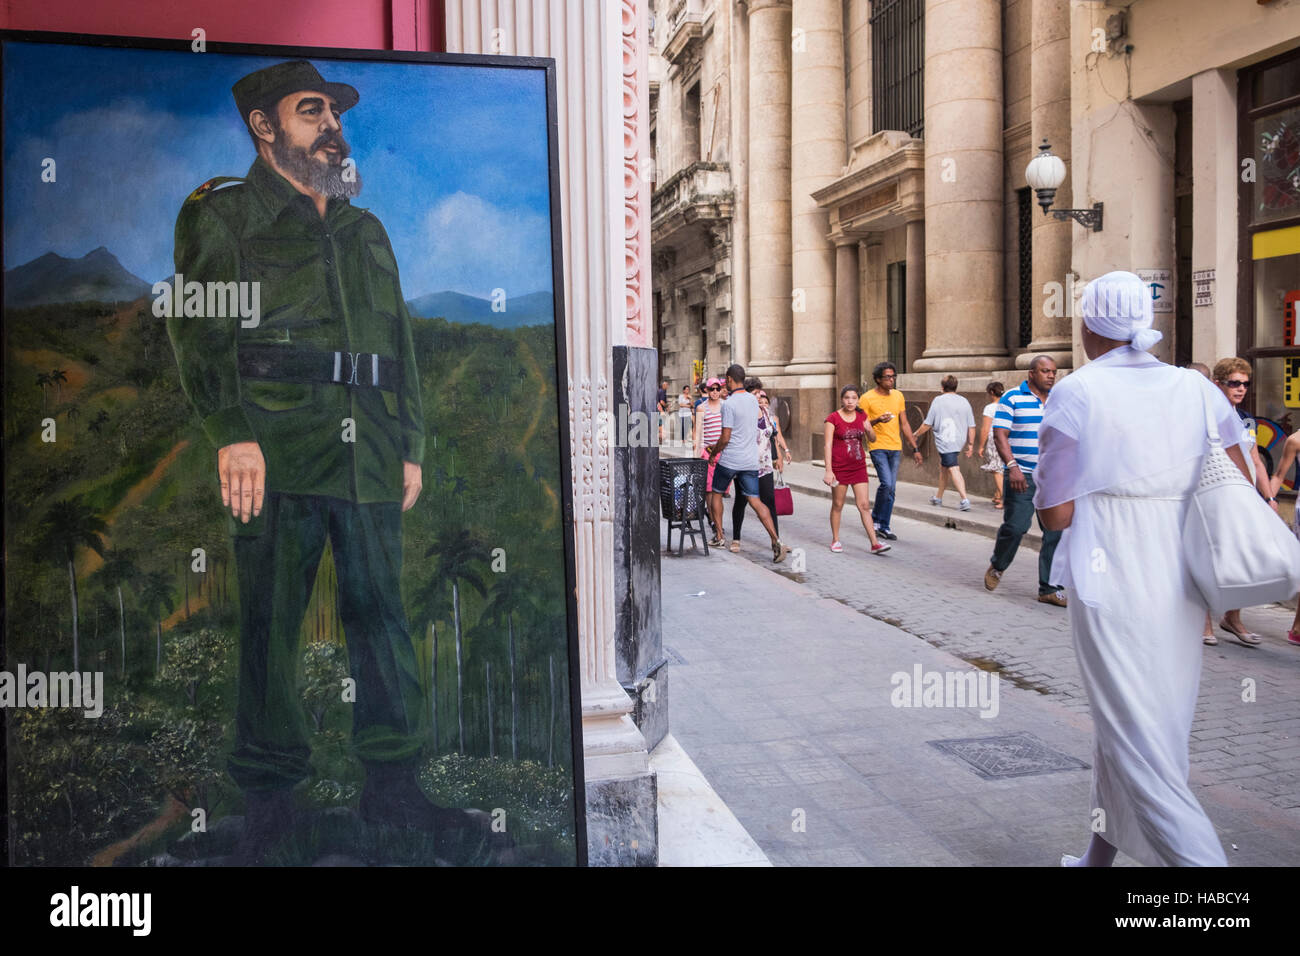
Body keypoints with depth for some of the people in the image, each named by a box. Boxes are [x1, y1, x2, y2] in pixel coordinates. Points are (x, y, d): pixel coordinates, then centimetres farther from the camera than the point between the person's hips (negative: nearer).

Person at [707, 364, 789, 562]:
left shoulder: (729, 404, -14)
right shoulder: (753, 400, 8)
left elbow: (725, 437, -15)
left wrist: (713, 453, 2)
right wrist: (717, 446, 26)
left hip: (729, 460, -5)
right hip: (750, 460, 5)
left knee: (716, 494, 18)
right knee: (755, 501, 2)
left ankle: (719, 536, 22)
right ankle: (776, 541, -13)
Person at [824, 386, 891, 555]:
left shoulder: (862, 416, 7)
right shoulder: (833, 418, -6)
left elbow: (872, 439, 8)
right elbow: (828, 445, -10)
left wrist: (869, 430, -16)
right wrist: (828, 470, -17)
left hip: (859, 467, 3)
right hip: (839, 468, -3)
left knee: (863, 505, 0)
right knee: (837, 505, 7)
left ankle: (875, 544, -3)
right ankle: (835, 540, 21)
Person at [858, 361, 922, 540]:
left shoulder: (898, 396, 11)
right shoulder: (867, 398, -5)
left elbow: (904, 424, 16)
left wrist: (915, 448, 13)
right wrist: (877, 420, -23)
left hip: (895, 448, 5)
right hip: (878, 447, -5)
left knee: (891, 488, 5)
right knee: (886, 484, -17)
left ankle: (883, 526, 14)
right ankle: (875, 518, 5)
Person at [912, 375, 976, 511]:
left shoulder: (938, 400, -5)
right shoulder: (964, 402, 6)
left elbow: (927, 424, -3)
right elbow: (971, 426, 5)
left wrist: (916, 434, 11)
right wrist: (970, 444, 13)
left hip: (945, 441, -6)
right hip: (959, 441, 6)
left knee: (953, 469, -11)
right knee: (943, 467, 21)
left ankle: (965, 499, -23)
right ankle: (938, 497, 32)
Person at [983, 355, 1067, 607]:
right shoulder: (1012, 399, -2)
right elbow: (1000, 434, -8)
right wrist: (1012, 465, -19)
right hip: (1023, 476, -5)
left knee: (1055, 533, 1)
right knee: (1015, 527, -10)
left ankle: (1049, 589, 9)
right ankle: (996, 566, 20)